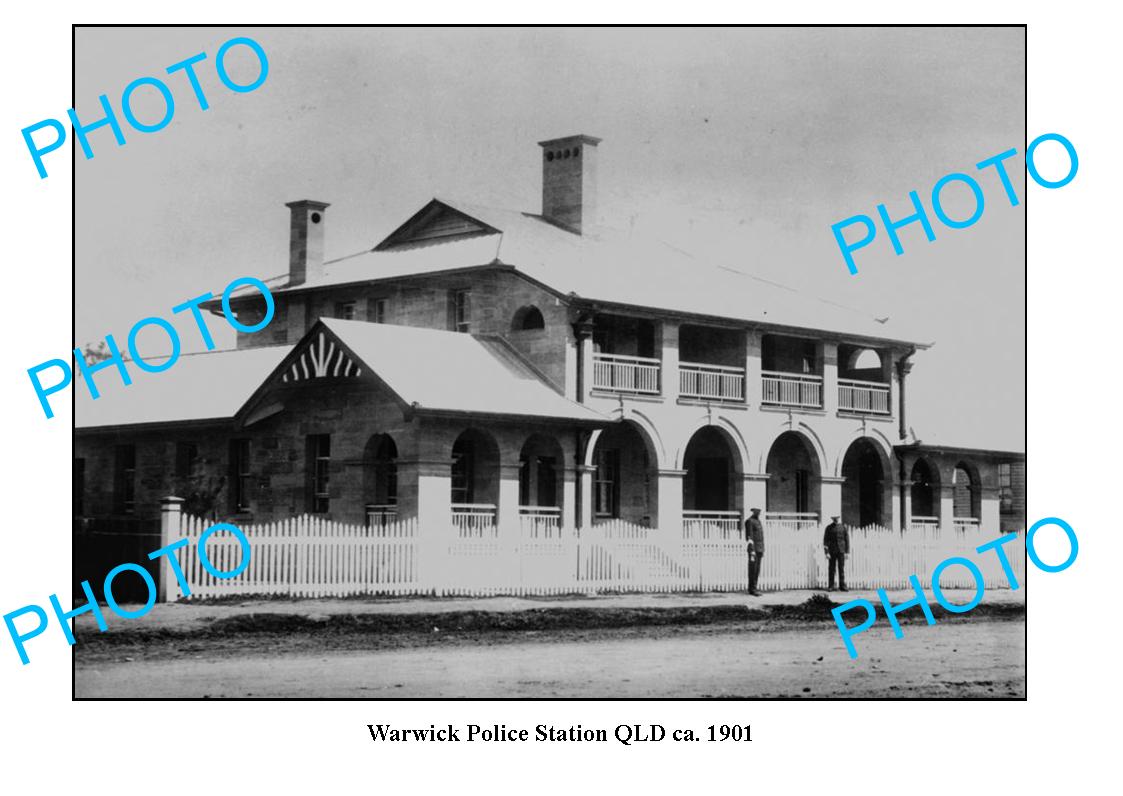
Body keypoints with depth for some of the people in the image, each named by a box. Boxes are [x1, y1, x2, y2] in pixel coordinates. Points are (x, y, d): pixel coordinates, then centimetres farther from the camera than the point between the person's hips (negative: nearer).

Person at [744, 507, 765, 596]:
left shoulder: (758, 521, 18)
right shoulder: (749, 521, -11)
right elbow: (749, 536, -16)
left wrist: (763, 550, 19)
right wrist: (752, 550, -22)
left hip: (759, 549, 9)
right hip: (753, 549, -9)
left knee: (757, 570, 7)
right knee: (753, 569, -7)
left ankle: (753, 589, 10)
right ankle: (752, 589, -5)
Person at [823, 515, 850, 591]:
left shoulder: (843, 527, 6)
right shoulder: (829, 528, 4)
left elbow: (847, 540, 8)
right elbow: (825, 541, 2)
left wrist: (847, 552, 3)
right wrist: (826, 552, -6)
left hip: (841, 551, 1)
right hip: (832, 552, -1)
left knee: (842, 569, -1)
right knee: (831, 569, 0)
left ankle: (842, 586, 3)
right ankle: (830, 586, 5)